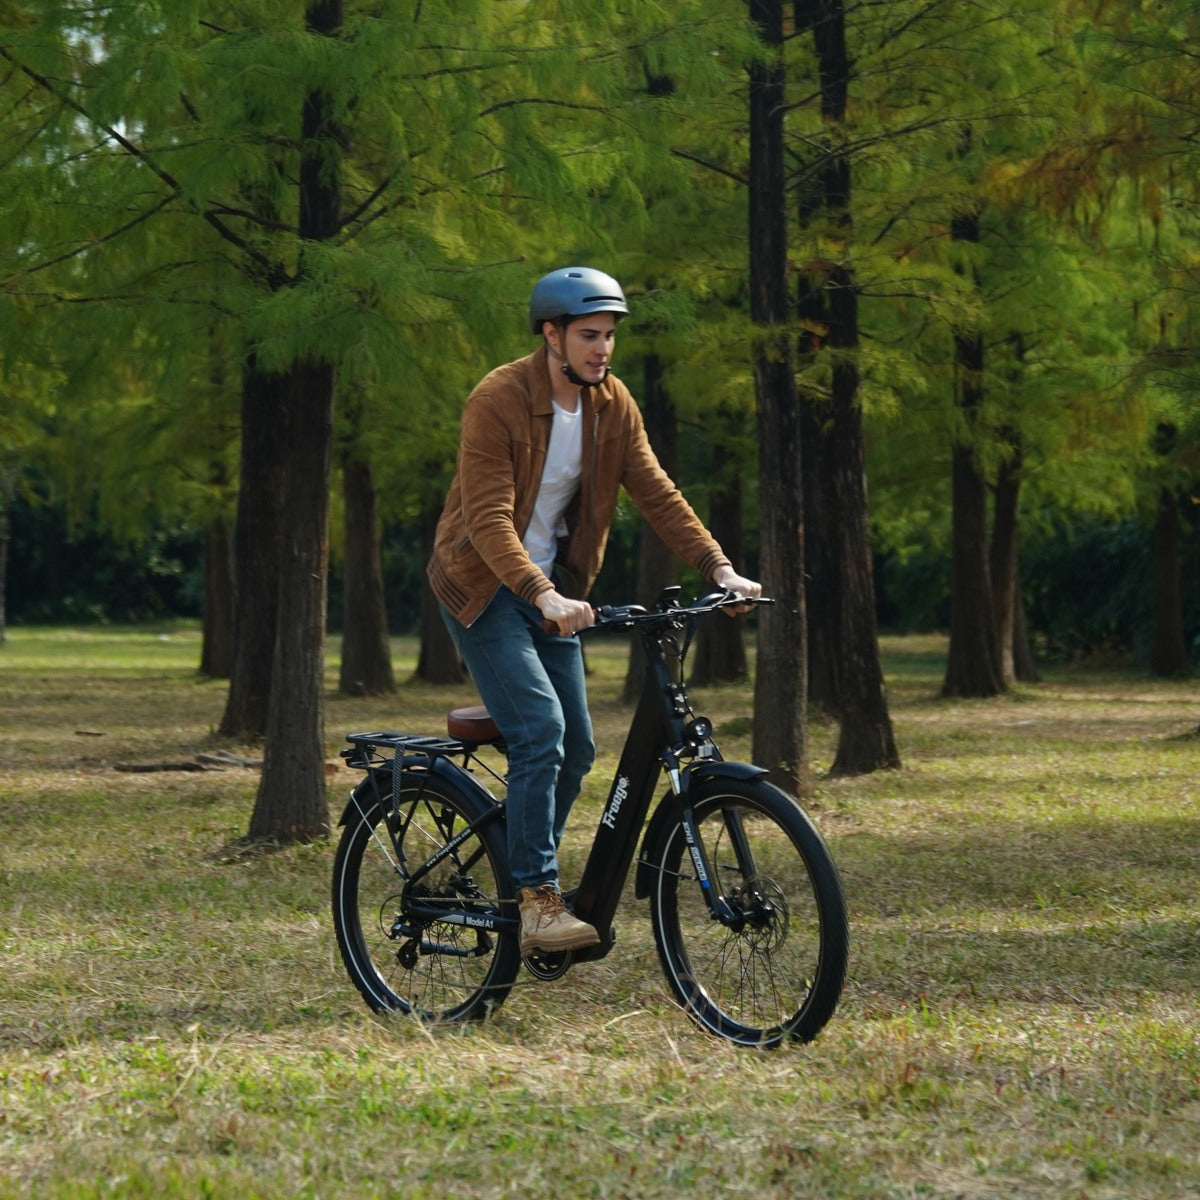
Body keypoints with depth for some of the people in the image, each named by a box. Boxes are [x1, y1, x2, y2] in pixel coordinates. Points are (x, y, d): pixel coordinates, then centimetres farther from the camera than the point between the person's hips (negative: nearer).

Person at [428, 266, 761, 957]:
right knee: (540, 727, -21)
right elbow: (489, 518, -26)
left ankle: (527, 885, 18)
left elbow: (656, 492, 0)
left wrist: (720, 569, -12)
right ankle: (538, 904, -20)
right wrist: (544, 596, -39)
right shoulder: (498, 400, -20)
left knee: (576, 748, 2)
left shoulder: (612, 403, 0)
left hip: (553, 585, 7)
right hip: (485, 586, -7)